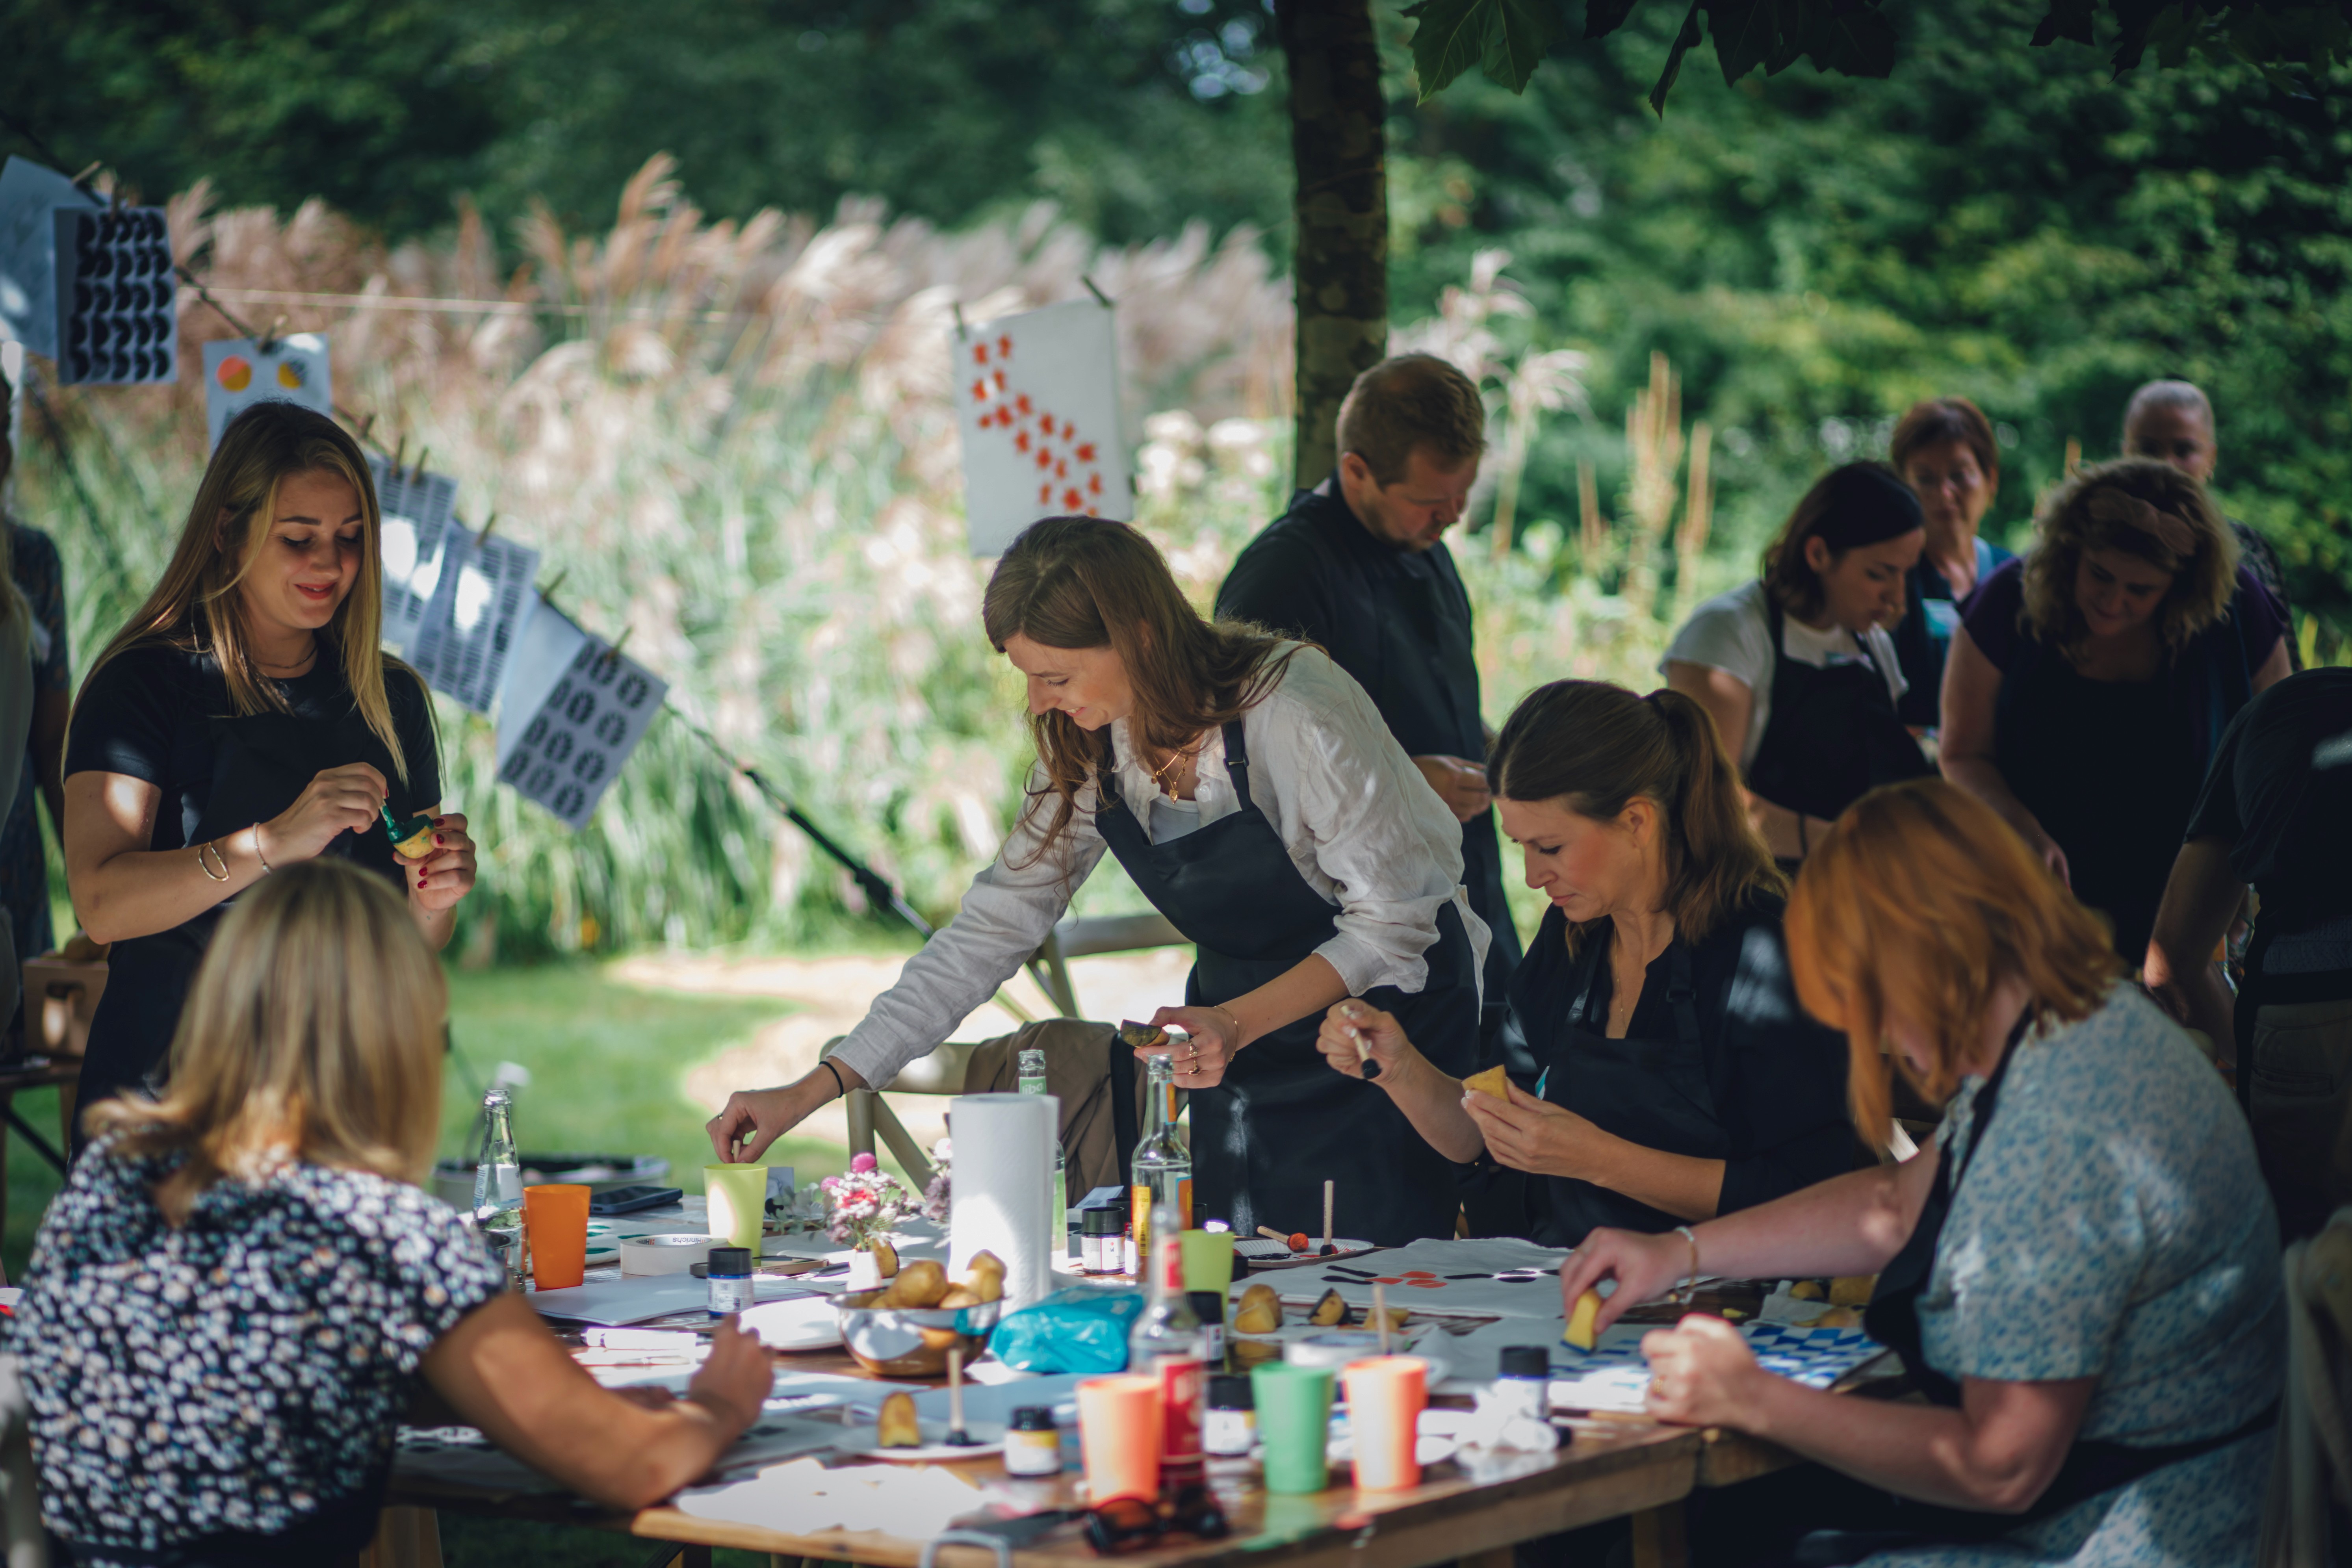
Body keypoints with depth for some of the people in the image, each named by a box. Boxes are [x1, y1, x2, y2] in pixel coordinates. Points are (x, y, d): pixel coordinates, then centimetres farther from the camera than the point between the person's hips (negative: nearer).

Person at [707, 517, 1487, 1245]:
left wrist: (1238, 1023, -34)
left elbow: (1393, 922, -20)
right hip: (1238, 1014, 6)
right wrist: (817, 1087, -7)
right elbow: (992, 928, -2)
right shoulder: (1088, 747, -6)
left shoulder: (1292, 714, -26)